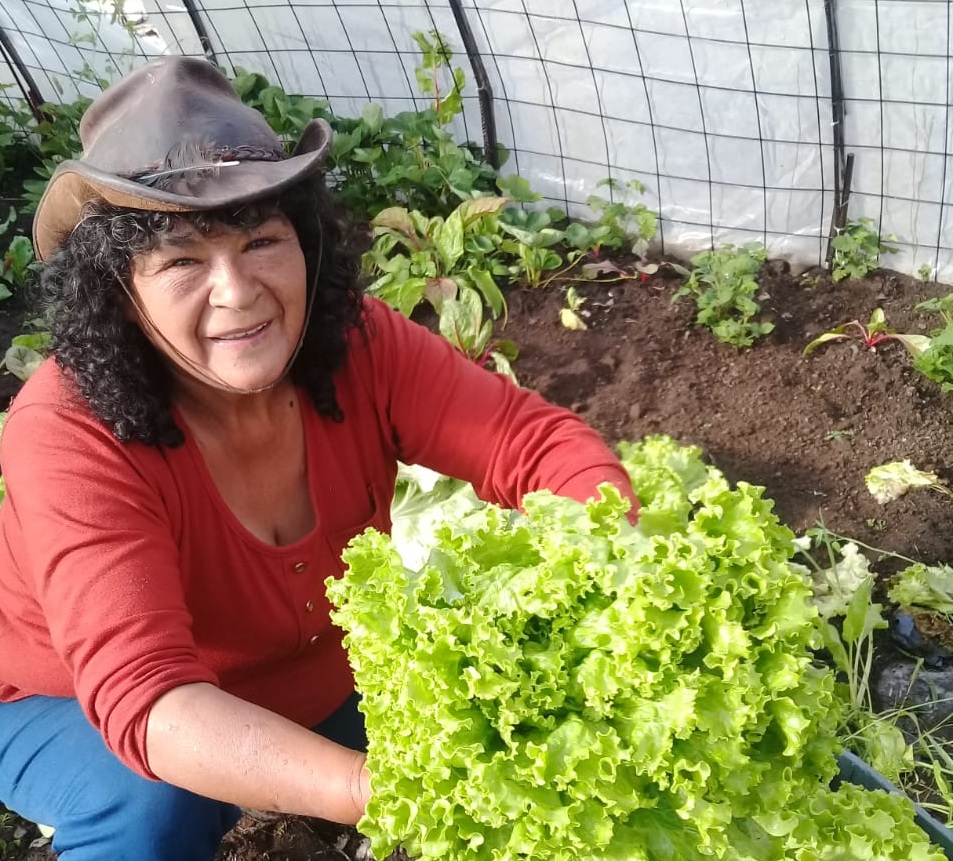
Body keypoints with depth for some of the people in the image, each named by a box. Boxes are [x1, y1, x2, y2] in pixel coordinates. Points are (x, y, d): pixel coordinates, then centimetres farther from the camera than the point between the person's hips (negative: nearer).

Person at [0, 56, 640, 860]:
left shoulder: (356, 346, -23)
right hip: (77, 708, -3)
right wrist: (390, 792, -56)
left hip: (309, 681, 4)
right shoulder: (70, 433, -34)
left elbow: (544, 443, -25)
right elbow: (146, 697, -43)